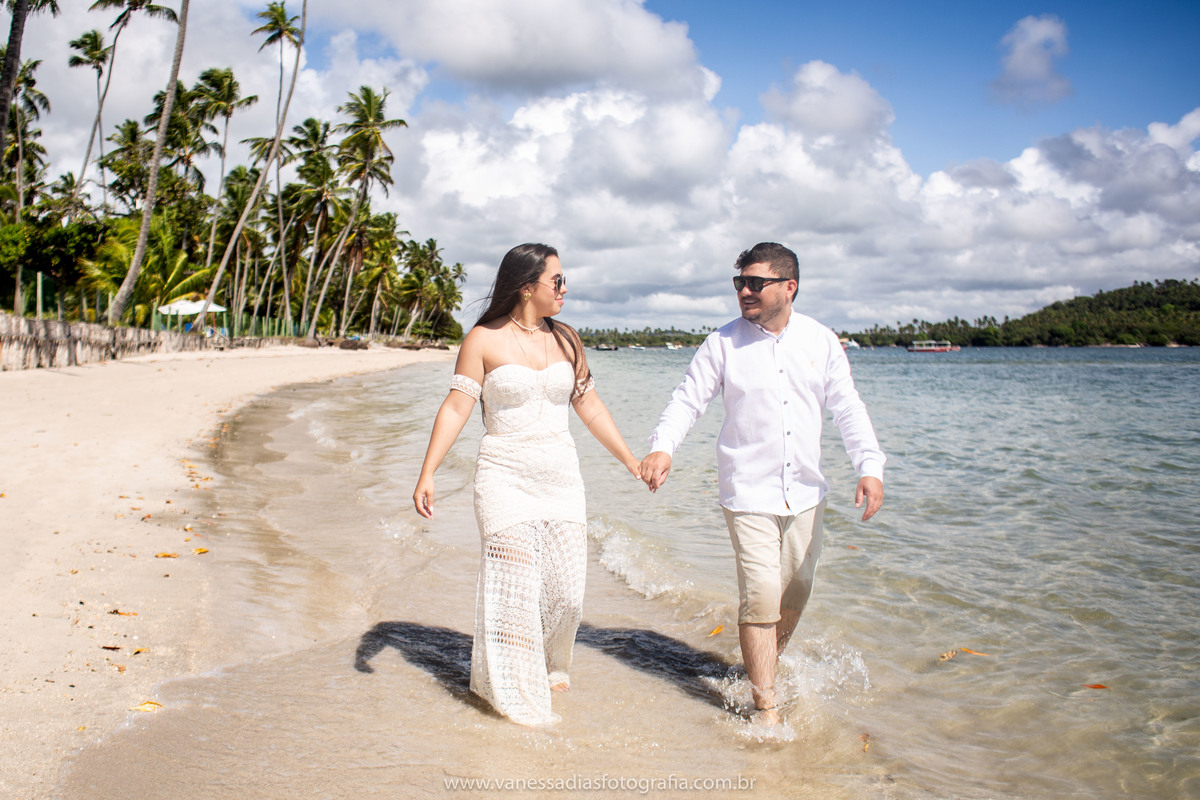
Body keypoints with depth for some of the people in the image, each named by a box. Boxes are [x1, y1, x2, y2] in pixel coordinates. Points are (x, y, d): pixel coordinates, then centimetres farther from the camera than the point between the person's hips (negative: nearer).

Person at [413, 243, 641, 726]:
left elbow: (590, 407, 15)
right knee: (515, 591, -2)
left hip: (561, 478, 4)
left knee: (566, 590, 4)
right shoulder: (484, 340, -4)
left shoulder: (565, 340, 9)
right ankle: (516, 695, 16)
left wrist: (631, 462, 17)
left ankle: (548, 664, 34)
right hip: (506, 480, -4)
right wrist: (426, 475, -13)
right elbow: (456, 409, -6)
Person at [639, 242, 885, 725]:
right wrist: (662, 447, -24)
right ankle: (765, 706, 3)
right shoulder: (723, 343, -3)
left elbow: (847, 408, 3)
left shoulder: (820, 341, 4)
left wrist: (870, 467, -9)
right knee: (760, 596, -9)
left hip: (805, 493, 4)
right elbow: (688, 399, -7)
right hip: (749, 494, -3)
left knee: (796, 592, 14)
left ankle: (769, 666, 39)